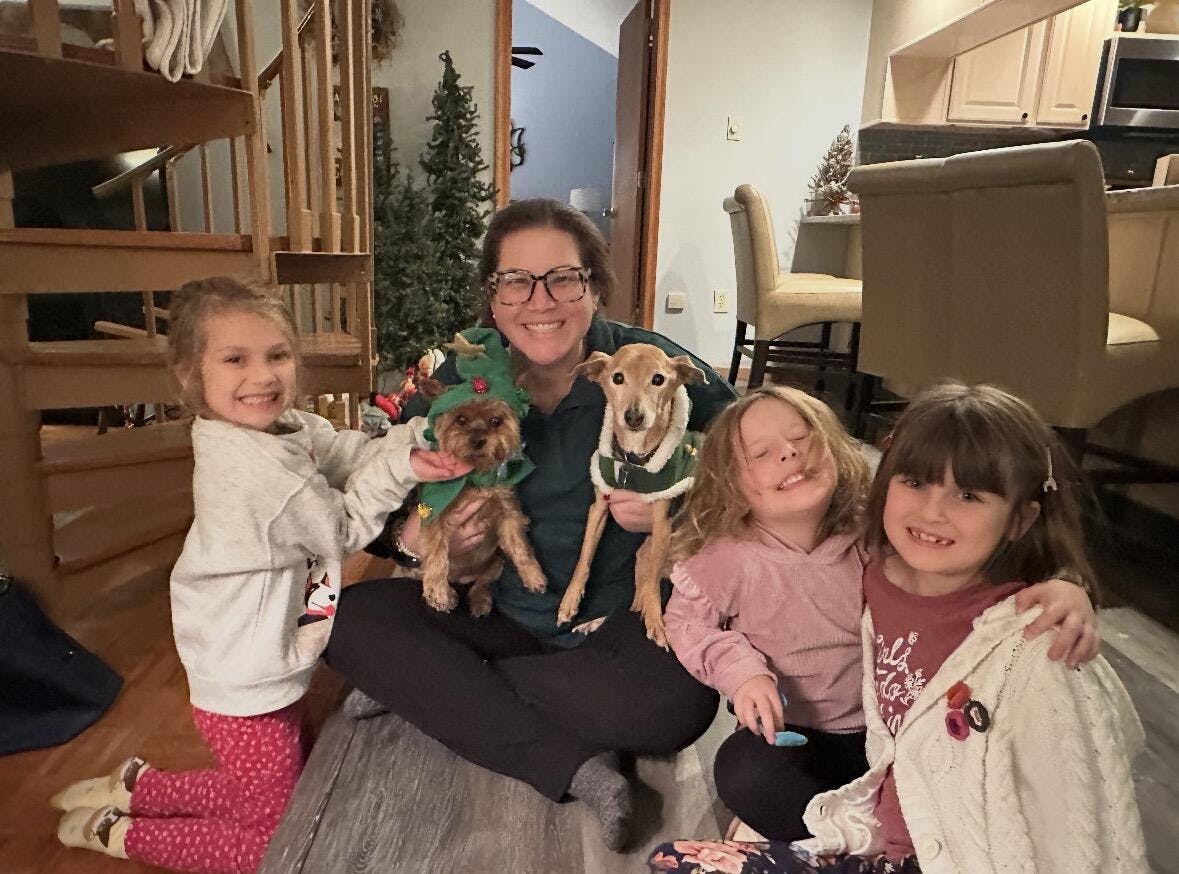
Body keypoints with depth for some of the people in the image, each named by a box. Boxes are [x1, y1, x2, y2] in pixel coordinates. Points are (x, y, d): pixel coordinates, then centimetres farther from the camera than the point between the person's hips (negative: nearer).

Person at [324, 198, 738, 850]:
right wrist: (414, 539, -18)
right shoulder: (456, 382, -4)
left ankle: (452, 683, -9)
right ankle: (575, 767, -19)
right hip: (500, 614, 4)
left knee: (678, 704, -33)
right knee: (351, 619, -15)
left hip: (626, 618, -3)